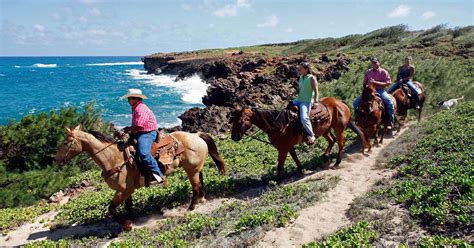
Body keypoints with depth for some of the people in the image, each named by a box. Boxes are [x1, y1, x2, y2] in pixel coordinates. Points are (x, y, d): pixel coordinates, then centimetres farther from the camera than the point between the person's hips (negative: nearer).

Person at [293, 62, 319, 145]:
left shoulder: (312, 78, -10)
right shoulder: (301, 77, 11)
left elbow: (316, 91, -10)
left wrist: (316, 101, -17)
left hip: (307, 102, -9)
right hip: (298, 100, 9)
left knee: (304, 118, -28)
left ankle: (311, 136, -14)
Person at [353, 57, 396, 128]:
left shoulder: (383, 72, 0)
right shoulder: (368, 72, 13)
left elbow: (388, 83, -8)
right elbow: (364, 82, 20)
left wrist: (375, 82, -18)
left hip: (380, 91, -4)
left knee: (390, 103, -28)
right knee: (356, 103, -11)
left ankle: (391, 122, -14)